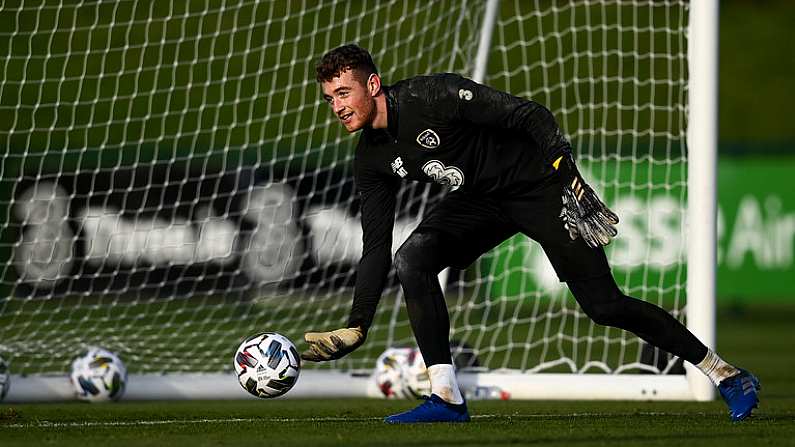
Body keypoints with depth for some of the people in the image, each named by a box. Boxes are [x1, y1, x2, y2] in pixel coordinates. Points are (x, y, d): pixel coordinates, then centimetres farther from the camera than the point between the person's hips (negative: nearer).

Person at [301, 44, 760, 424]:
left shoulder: (431, 95, -24)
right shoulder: (372, 162, -2)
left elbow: (530, 116, -24)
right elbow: (376, 248, 2)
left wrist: (566, 172, -33)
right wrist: (357, 326, -5)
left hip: (539, 185, -6)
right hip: (480, 201, 6)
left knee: (604, 305, -8)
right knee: (411, 257, -19)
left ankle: (726, 374, 4)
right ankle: (446, 397, -18)